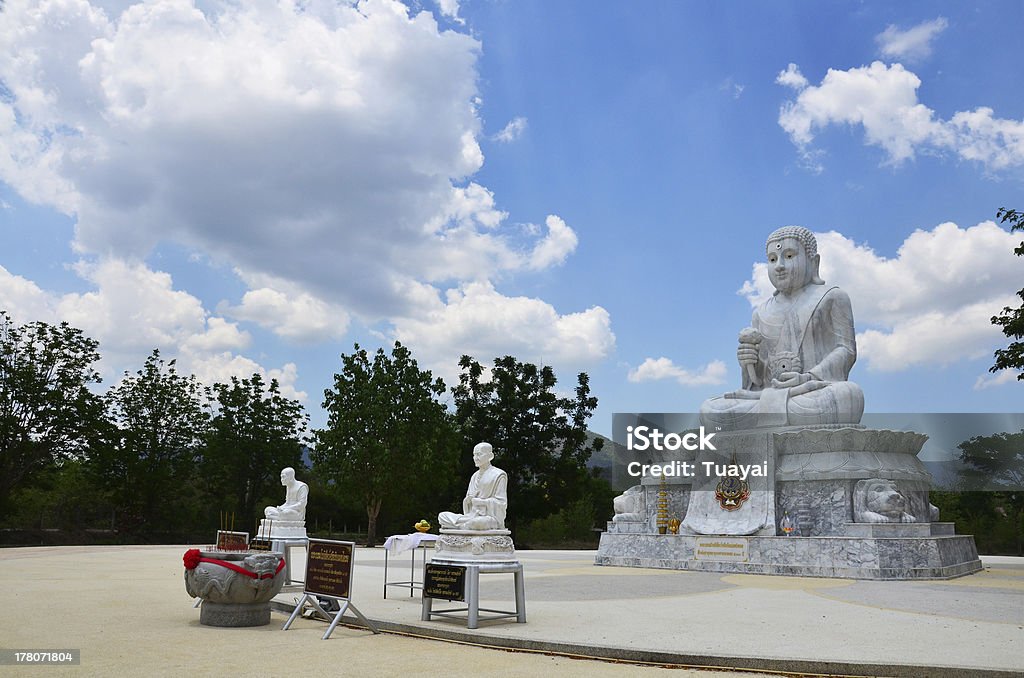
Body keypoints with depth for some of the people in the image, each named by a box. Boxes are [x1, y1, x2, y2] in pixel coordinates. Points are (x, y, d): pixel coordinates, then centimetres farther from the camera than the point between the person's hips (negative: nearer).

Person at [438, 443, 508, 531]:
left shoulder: (499, 475, -4)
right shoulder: (475, 476, 18)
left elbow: (501, 503, -9)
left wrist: (476, 501, -13)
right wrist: (468, 499, -7)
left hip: (491, 517, -7)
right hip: (473, 515, 7)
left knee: (476, 522, -40)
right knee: (442, 516, -8)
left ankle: (462, 527, -13)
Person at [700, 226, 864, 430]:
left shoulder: (832, 298, 13)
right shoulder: (762, 313, 23)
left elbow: (847, 350, 0)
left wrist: (808, 378, -17)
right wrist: (749, 362, -8)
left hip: (821, 394, -1)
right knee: (709, 411, -24)